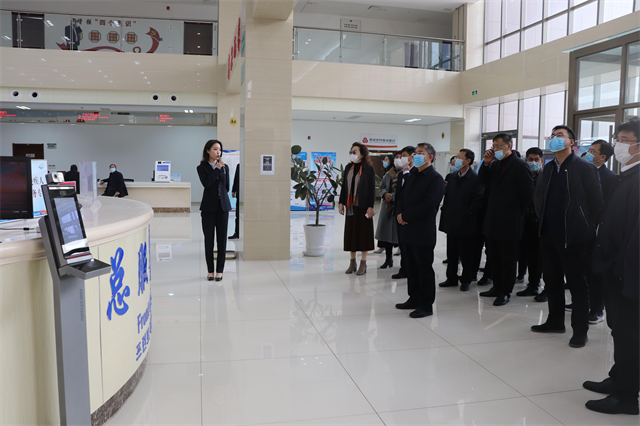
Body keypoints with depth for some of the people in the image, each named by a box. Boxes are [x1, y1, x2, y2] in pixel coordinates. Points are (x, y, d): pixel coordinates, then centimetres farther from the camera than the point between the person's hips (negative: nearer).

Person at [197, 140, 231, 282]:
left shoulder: (224, 167, 10)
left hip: (222, 206, 2)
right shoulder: (202, 168, 1)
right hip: (208, 207, -2)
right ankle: (210, 270, 13)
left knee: (222, 239, 2)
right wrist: (217, 169, -13)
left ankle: (220, 270, 10)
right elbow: (206, 183, -16)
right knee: (209, 239, 2)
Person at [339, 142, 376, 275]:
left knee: (363, 232, 1)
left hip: (363, 206, -5)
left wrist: (370, 206, -12)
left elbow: (372, 188, -7)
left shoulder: (368, 168, -5)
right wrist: (341, 203, 8)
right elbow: (344, 186, 13)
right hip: (350, 206, 5)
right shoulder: (348, 167, 9)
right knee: (351, 232, 8)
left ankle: (363, 264, 10)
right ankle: (352, 263, 18)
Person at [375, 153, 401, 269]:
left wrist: (392, 196, -14)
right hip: (388, 206, 6)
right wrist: (385, 194, -5)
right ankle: (388, 259, 22)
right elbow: (382, 187, 15)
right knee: (387, 233, 9)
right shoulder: (388, 174, 13)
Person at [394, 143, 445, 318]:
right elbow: (401, 196, 16)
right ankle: (414, 299, 28)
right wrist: (399, 214, -3)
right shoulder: (412, 175, 16)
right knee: (411, 268, 15)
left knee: (425, 269, 1)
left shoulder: (435, 178, -10)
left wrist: (405, 216, -15)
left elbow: (429, 205, -20)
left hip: (423, 232, -8)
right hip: (408, 230, 8)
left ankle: (426, 305, 10)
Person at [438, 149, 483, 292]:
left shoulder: (475, 179, -9)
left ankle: (466, 280, 17)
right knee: (451, 253, 14)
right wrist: (446, 213, 6)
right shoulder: (451, 177, 11)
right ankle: (452, 278, 25)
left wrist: (466, 215, -16)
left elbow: (477, 201, -13)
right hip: (451, 222, 6)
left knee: (466, 254, 5)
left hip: (465, 223, -6)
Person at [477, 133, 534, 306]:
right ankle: (497, 287, 29)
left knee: (508, 259, 4)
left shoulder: (519, 165, -11)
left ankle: (505, 292, 14)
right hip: (493, 219, 7)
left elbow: (527, 193, -11)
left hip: (509, 221, -7)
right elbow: (483, 182, 8)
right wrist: (486, 163, -3)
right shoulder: (495, 164, 10)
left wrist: (519, 214, -4)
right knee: (495, 257, 16)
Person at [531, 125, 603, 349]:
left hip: (572, 236, -6)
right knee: (552, 280, 14)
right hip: (548, 235, 6)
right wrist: (544, 220, 11)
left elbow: (595, 201, -7)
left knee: (577, 283, 2)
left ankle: (580, 330, 13)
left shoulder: (584, 167, -7)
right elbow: (539, 198, 19)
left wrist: (585, 226, -4)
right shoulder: (547, 169, 11)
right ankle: (555, 321, 28)